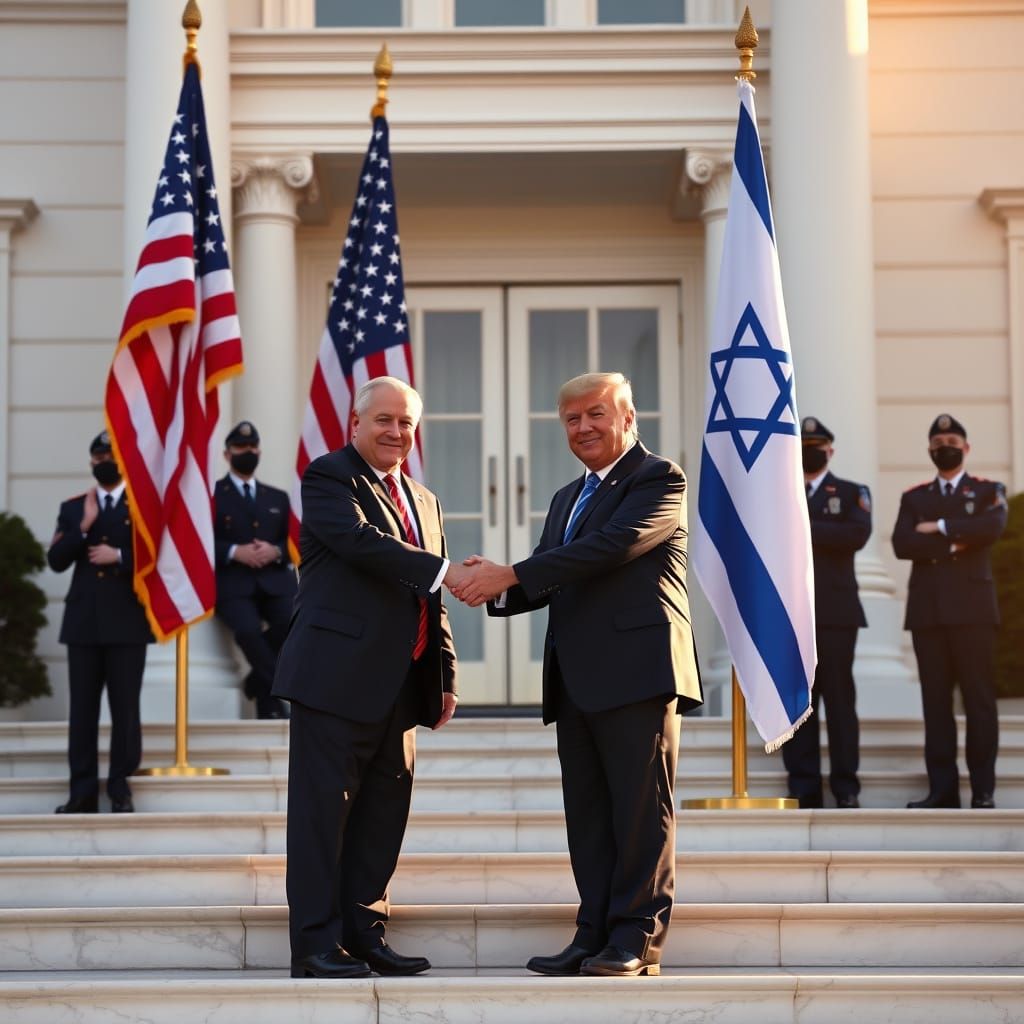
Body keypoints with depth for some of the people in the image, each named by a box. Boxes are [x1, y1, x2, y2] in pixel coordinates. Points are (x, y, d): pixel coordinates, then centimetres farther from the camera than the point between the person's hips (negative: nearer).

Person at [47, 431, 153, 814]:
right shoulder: (72, 508, 13)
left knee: (125, 707, -2)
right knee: (82, 708, 2)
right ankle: (83, 789, 3)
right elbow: (56, 560, 4)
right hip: (83, 620, 3)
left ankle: (120, 787, 4)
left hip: (127, 621, -3)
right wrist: (83, 526, -7)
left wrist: (120, 556, -13)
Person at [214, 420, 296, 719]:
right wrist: (234, 551, -14)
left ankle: (260, 680, -7)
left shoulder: (278, 498, 24)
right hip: (233, 582, -3)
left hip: (274, 579, 3)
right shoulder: (211, 495, 12)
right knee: (248, 629, -34)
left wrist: (275, 551, -6)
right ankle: (277, 690, -21)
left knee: (294, 620, -29)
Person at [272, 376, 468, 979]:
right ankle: (317, 945, -1)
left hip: (401, 685, 8)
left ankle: (365, 934, 16)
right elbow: (361, 540, -20)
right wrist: (444, 570, -25)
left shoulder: (424, 502, 22)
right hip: (338, 676, -7)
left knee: (384, 814, 9)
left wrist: (446, 678, 14)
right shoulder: (329, 477, -2)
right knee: (325, 810, -4)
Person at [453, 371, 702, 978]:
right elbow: (547, 584, 18)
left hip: (637, 671, -8)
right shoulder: (568, 499, 24)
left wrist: (512, 574, -20)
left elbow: (613, 546, -18)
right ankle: (596, 935, 12)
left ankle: (638, 940, -1)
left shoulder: (659, 480, -2)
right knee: (588, 813, 8)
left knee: (640, 809, -4)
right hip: (577, 680, 8)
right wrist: (497, 588, -6)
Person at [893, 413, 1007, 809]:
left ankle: (983, 789, -2)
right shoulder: (914, 498, 16)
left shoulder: (988, 491, 9)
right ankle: (942, 789, 3)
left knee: (979, 698, -4)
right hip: (927, 610, 3)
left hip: (972, 608, -3)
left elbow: (992, 526, -13)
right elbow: (901, 544, -1)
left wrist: (940, 528, -8)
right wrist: (953, 544, -9)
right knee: (935, 700, 1)